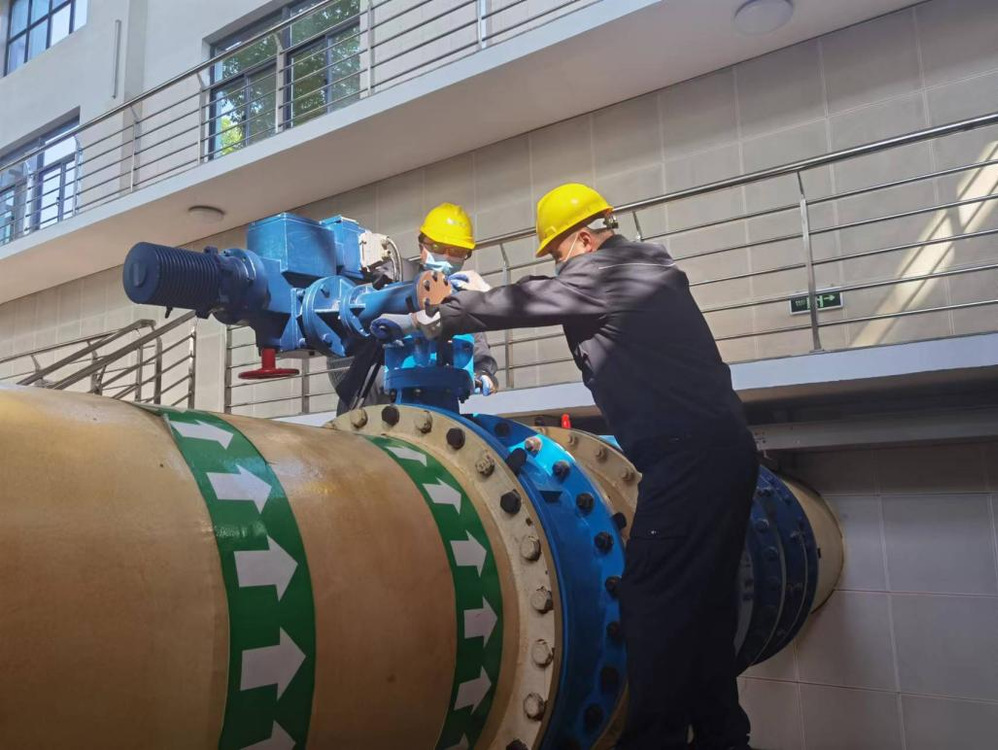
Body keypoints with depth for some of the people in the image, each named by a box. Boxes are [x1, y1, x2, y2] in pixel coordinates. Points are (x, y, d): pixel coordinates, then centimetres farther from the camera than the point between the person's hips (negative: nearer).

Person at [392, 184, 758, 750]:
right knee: (703, 598, 14)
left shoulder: (604, 271, -6)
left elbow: (522, 303, 1)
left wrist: (436, 320, 15)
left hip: (691, 454, -10)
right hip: (719, 449, 10)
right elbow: (541, 302, 29)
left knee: (655, 596, -8)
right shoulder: (641, 269, 21)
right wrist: (484, 298, 30)